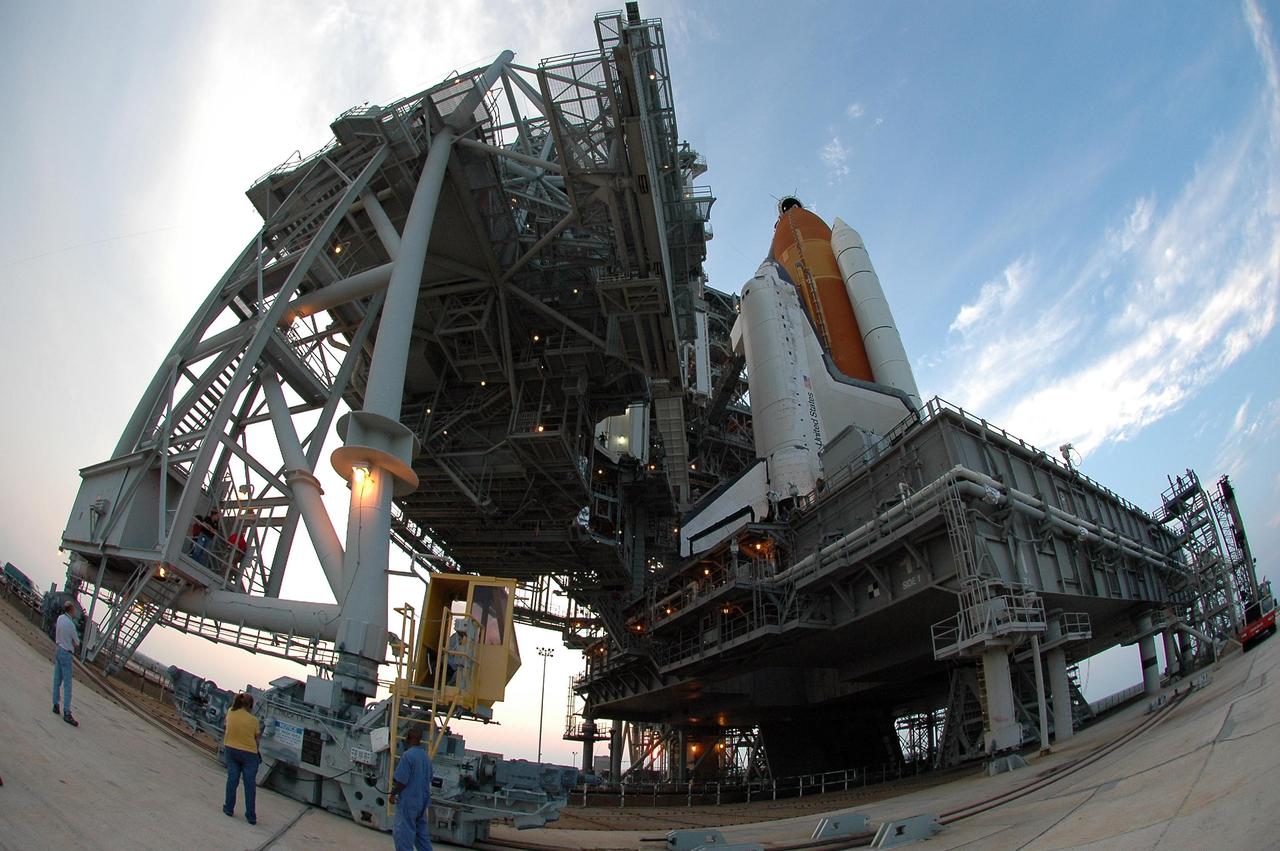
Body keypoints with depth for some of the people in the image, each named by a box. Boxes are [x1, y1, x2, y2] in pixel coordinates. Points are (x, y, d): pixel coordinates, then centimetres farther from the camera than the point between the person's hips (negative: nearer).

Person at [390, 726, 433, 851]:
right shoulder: (426, 756, 7)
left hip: (408, 801, -8)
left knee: (403, 835, 2)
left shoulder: (408, 755, -18)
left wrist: (393, 793, -3)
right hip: (423, 801, 8)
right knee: (422, 833, 15)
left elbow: (401, 781, -19)